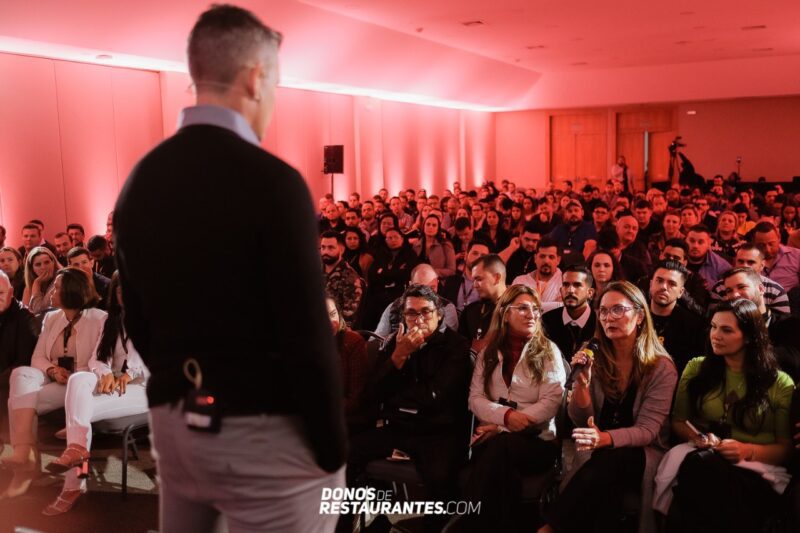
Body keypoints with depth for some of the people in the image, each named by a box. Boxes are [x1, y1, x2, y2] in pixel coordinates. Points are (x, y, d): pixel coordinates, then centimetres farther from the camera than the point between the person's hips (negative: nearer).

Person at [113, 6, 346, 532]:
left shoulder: (139, 182, 3)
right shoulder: (271, 180, -18)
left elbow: (138, 322, 10)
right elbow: (307, 338, -19)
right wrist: (333, 449, -7)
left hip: (173, 422, 7)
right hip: (264, 433, -6)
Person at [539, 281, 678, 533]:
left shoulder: (661, 368, -6)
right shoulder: (594, 358, 4)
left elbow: (648, 430, -14)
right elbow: (581, 420, 1)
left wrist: (605, 438, -35)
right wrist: (582, 382, -19)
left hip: (640, 453, -1)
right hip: (599, 450, 2)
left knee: (609, 463, -37)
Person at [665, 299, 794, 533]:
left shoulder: (780, 383, 7)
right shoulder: (696, 368, 15)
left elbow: (787, 447, 7)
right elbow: (677, 421, 16)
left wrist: (748, 451, -12)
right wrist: (697, 437, -7)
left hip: (755, 470, -2)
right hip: (698, 460, 2)